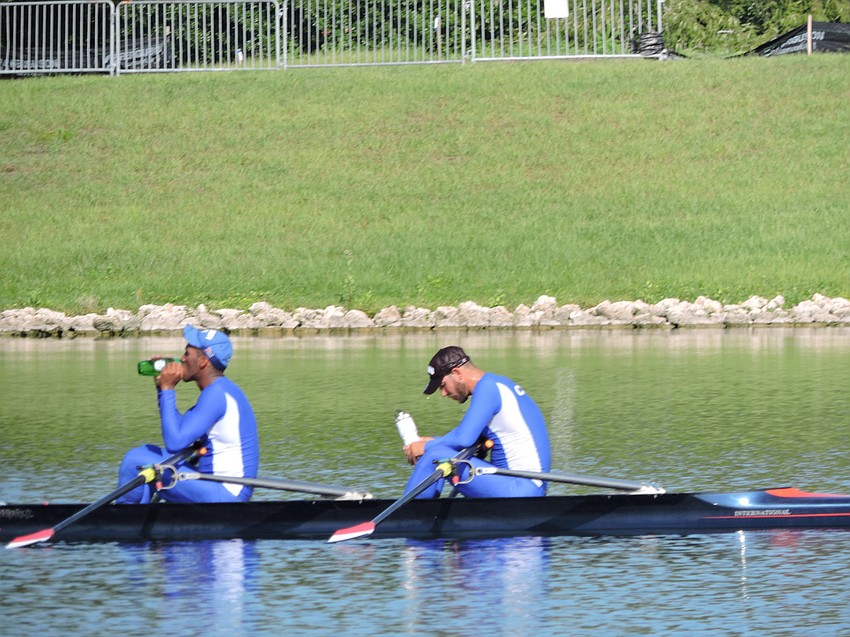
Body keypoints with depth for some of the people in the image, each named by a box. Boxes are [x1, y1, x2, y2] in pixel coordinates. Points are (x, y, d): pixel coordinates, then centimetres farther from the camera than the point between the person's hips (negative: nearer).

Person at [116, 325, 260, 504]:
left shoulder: (216, 394, -19)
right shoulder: (222, 389, 14)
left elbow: (175, 442, -24)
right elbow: (179, 429, 22)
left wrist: (167, 389, -16)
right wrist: (162, 388, 13)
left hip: (222, 493, -11)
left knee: (135, 462, -11)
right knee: (145, 453, 18)